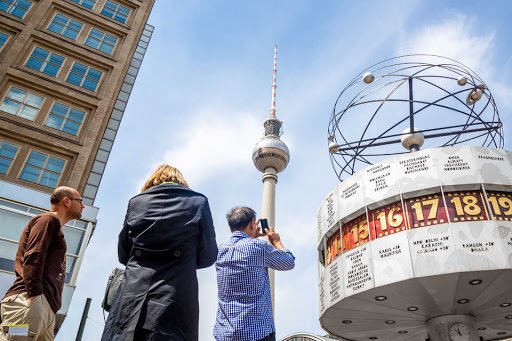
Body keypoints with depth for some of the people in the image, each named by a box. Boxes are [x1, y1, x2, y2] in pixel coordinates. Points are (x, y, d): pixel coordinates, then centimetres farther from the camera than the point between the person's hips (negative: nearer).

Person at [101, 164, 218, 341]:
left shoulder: (136, 202, 10)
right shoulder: (198, 202, 4)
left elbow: (123, 255, 16)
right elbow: (207, 257, 7)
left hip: (132, 294, 2)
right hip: (175, 300, -2)